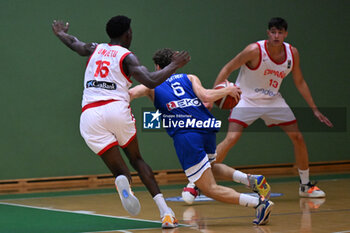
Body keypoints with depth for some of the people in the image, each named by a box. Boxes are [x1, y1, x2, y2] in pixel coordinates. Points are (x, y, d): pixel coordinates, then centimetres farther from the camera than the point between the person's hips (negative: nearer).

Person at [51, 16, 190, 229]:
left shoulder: (95, 49, 21)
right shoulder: (127, 57, 6)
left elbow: (74, 43, 43)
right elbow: (151, 81, -8)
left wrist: (61, 34, 66)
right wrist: (174, 66, 7)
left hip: (90, 115, 3)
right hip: (117, 108, -3)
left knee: (119, 168, 7)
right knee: (136, 159, 18)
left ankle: (123, 180, -33)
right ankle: (165, 211, 5)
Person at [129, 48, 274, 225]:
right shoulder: (189, 78, 21)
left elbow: (130, 93, 1)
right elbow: (206, 97, 3)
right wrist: (228, 90, 19)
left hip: (185, 136, -5)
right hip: (207, 130, 5)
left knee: (210, 189, -2)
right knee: (209, 166, 36)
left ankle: (259, 202, -22)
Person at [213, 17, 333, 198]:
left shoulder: (292, 53, -8)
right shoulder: (255, 51, -24)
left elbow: (299, 82, 6)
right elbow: (227, 69, -16)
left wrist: (314, 109, 7)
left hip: (272, 100, 5)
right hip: (246, 99, -5)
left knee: (298, 138, 1)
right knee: (231, 139, -22)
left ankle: (305, 185, 18)